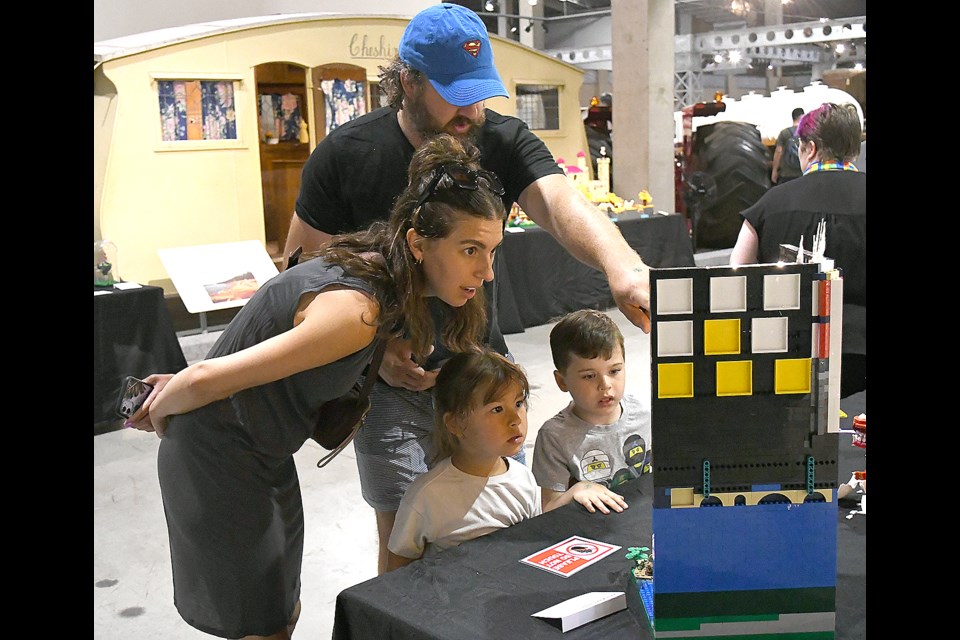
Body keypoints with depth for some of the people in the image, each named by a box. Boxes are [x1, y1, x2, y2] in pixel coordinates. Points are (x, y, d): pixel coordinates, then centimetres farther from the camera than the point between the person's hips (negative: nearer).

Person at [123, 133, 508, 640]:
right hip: (217, 459, -9)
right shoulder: (357, 309, -32)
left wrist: (183, 389, 6)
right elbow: (205, 380, -27)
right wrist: (160, 413, -8)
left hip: (264, 455, 9)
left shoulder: (384, 278, -3)